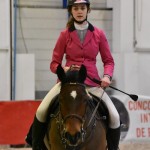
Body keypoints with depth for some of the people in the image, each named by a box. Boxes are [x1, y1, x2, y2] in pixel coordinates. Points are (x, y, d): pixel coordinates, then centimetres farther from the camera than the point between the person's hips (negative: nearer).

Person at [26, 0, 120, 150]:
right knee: (41, 111, -20)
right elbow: (54, 63, 7)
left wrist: (107, 76, -11)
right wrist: (64, 69, -15)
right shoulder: (65, 35, 3)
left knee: (114, 117, -16)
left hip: (92, 83, 0)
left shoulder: (99, 34, 4)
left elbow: (108, 61, 9)